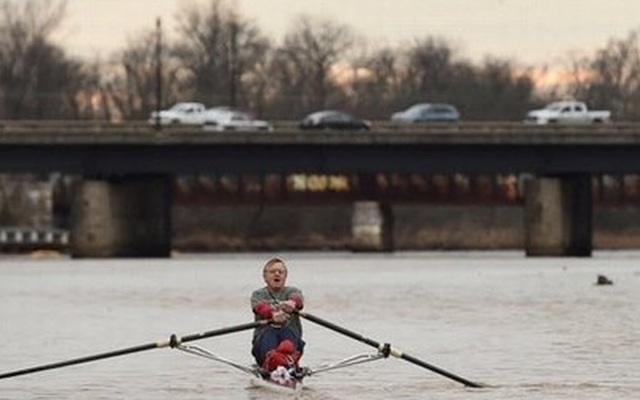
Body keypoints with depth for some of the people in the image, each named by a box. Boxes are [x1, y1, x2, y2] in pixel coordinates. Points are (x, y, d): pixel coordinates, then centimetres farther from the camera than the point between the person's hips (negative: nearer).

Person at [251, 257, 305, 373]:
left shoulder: (292, 292, 20)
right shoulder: (258, 294, 18)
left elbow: (298, 299, -8)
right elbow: (260, 307, -8)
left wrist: (292, 303, -37)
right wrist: (272, 314, -35)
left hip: (291, 336, 1)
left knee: (288, 332, -34)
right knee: (269, 333, -35)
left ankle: (288, 354, -72)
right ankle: (270, 358, -71)